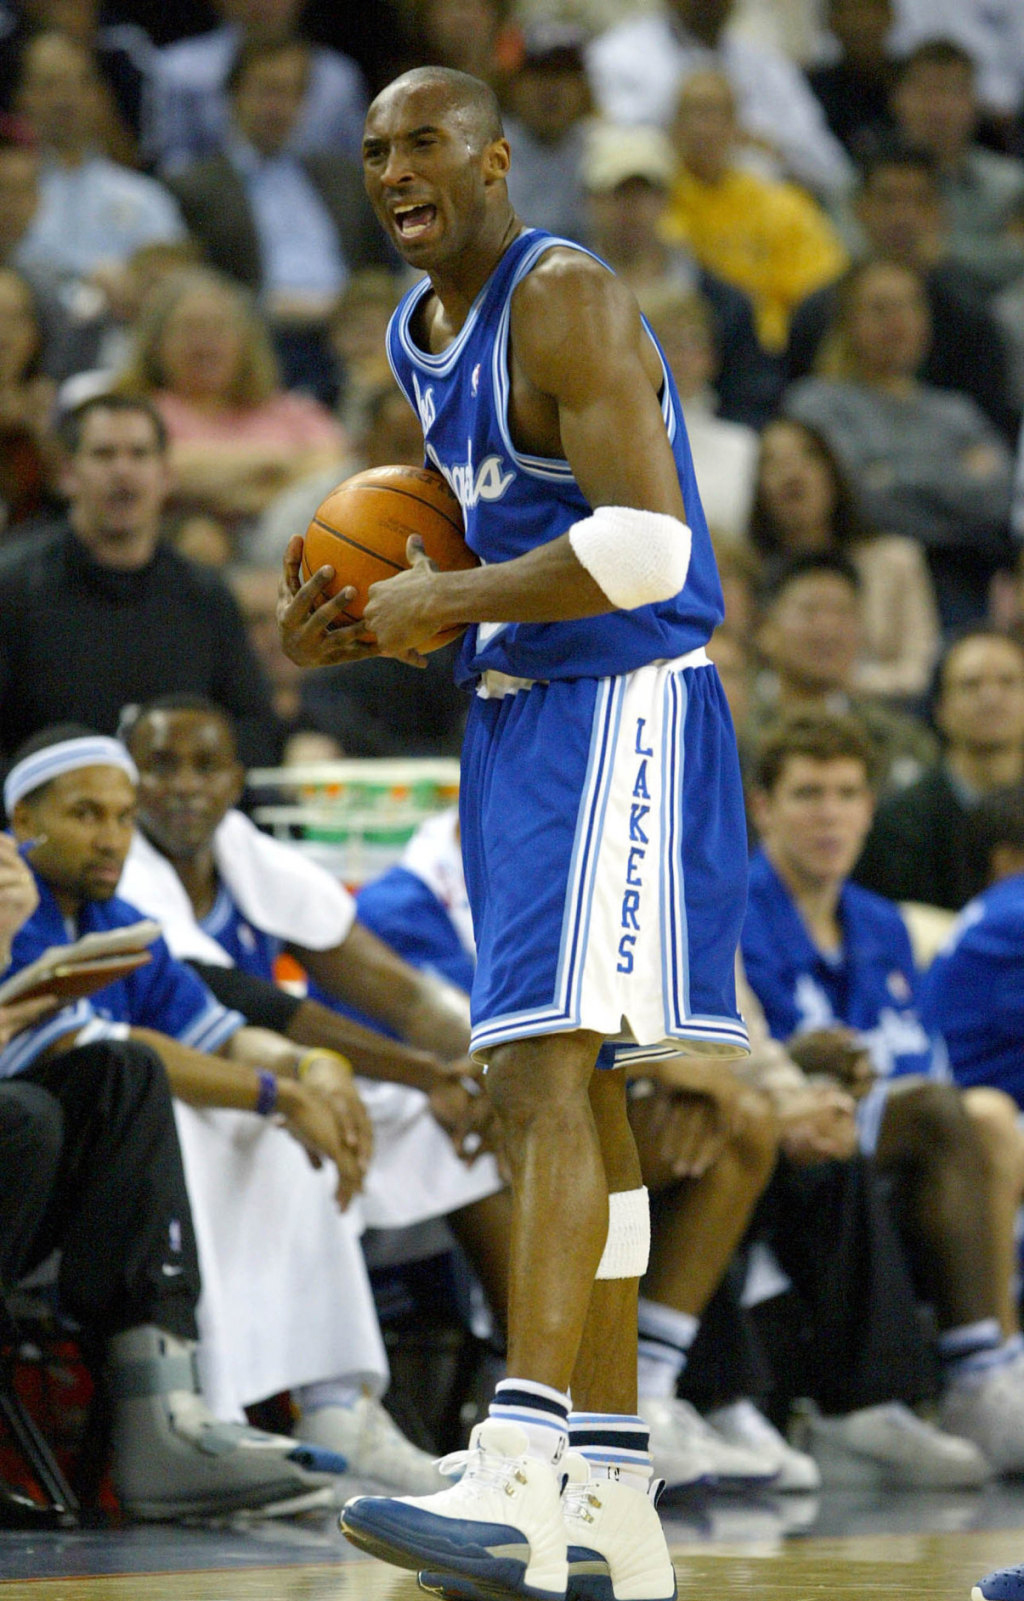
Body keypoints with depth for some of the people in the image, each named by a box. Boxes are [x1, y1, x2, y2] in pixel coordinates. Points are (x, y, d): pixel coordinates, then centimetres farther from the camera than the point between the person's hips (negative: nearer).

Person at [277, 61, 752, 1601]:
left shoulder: (567, 304, -14)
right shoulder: (418, 334, 15)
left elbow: (644, 548, -25)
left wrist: (444, 601, -16)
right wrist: (357, 626, 8)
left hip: (622, 710, -10)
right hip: (511, 721, 10)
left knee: (546, 1077, -21)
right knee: (563, 1092, 9)